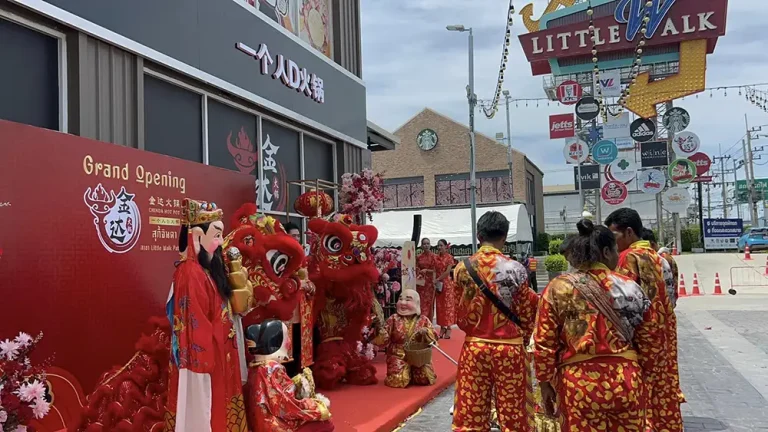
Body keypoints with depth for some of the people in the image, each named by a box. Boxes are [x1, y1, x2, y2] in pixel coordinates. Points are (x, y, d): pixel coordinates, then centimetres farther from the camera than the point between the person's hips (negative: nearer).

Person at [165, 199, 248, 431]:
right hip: (204, 360, -10)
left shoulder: (206, 270, 8)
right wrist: (206, 366, -21)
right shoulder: (191, 273, -21)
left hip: (215, 357, 10)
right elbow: (196, 326, -23)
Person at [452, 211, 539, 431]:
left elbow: (461, 316, 6)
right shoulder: (515, 269, -10)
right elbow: (525, 314, 0)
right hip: (509, 350, -2)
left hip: (474, 348, 2)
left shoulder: (463, 268, -4)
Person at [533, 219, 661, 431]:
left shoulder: (557, 289, -6)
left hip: (578, 384, -1)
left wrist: (546, 384, 5)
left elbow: (544, 344, -5)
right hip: (625, 381, 2)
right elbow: (649, 341, 6)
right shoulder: (630, 287, -1)